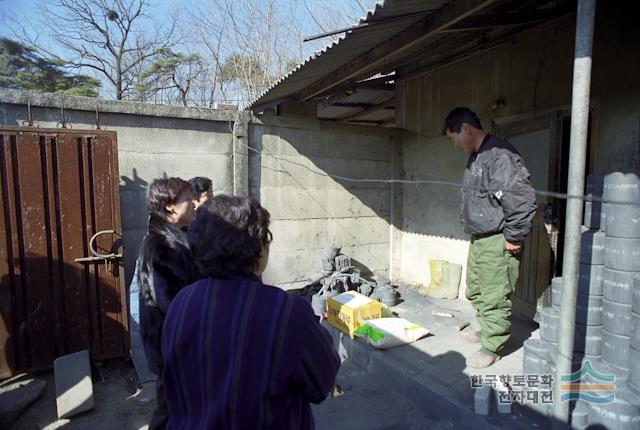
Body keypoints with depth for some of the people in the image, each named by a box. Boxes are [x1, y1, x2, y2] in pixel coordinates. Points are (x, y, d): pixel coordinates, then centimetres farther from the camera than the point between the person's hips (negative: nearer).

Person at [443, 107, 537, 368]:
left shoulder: (499, 154, -20)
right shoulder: (475, 158, 13)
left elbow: (522, 197, -25)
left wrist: (514, 237, -19)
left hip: (497, 242, -10)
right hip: (479, 239, 10)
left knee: (494, 297, 2)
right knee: (475, 292, 21)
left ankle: (491, 347, 17)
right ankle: (486, 331, 39)